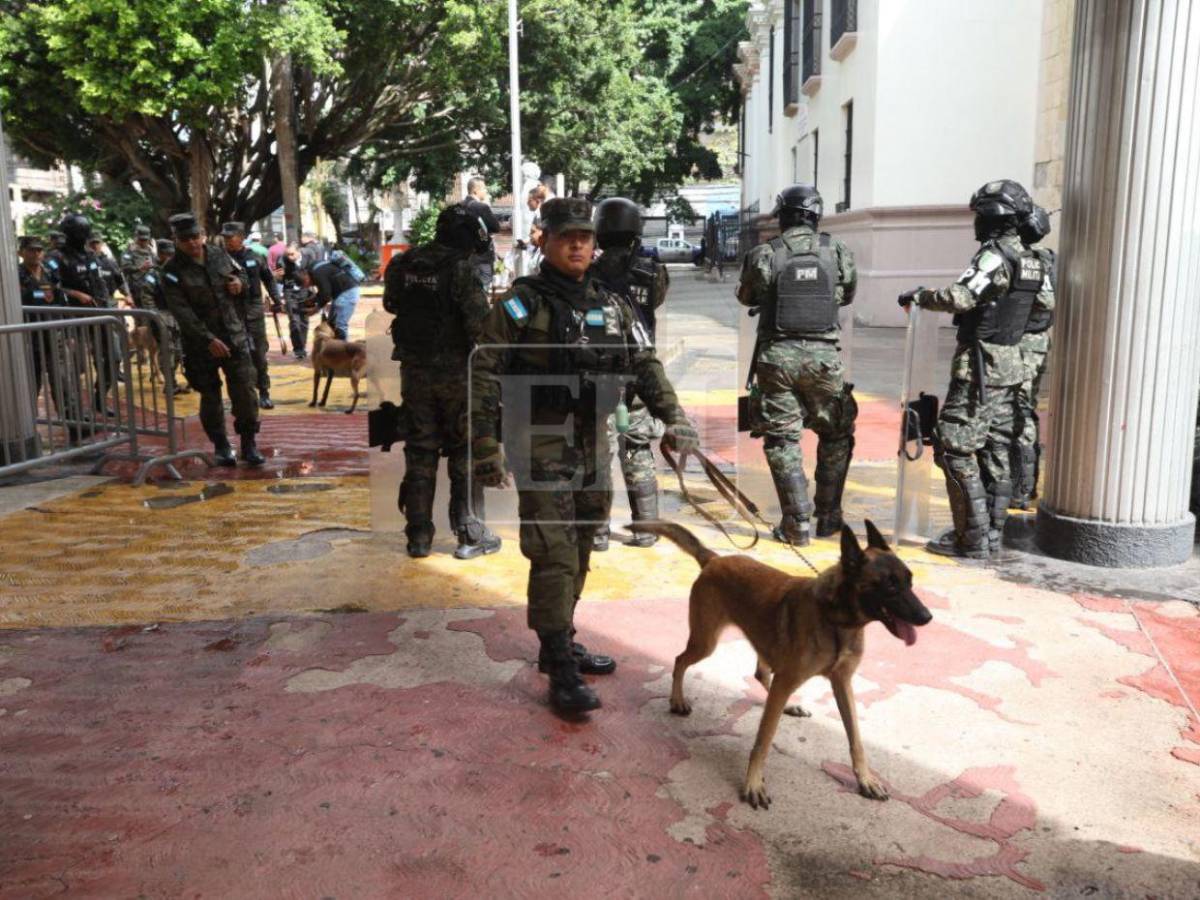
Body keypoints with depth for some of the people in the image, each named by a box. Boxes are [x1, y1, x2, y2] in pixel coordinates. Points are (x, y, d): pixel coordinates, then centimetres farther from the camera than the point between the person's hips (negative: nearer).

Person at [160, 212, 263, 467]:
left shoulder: (219, 254, 3)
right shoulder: (172, 271, -9)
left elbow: (242, 275, 21)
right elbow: (182, 312, -16)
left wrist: (240, 282, -4)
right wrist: (209, 340, -23)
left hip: (235, 336, 3)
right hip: (201, 344, -2)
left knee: (245, 391, -1)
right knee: (210, 397, 7)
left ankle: (249, 445, 10)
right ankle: (221, 446, 20)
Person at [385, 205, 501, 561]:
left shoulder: (401, 266, 2)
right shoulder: (461, 269, -15)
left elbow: (391, 304, 17)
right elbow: (480, 325, -18)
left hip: (414, 370, 5)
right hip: (456, 371, -5)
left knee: (419, 451, 12)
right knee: (464, 452, 6)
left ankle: (419, 536, 16)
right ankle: (470, 534, 11)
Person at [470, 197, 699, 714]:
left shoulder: (611, 306, 11)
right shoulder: (521, 303, -5)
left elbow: (645, 365, 12)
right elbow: (484, 374, -8)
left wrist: (674, 418, -2)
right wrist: (485, 447, -13)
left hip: (593, 442, 6)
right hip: (542, 446, -6)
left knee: (579, 551, 14)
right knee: (554, 555, -8)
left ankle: (561, 644, 30)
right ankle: (560, 672, -1)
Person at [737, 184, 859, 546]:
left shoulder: (764, 255, -5)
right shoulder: (837, 251, 0)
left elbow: (746, 297, 11)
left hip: (777, 356, -1)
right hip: (823, 356, 1)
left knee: (782, 439, 7)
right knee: (835, 436, 17)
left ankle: (797, 523, 4)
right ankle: (828, 517, 21)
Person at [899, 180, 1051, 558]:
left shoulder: (994, 257, -17)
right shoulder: (1034, 262, 11)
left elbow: (959, 298, -28)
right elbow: (1048, 304, 25)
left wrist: (918, 296, -13)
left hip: (980, 366, -9)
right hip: (1011, 363, 9)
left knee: (956, 449, -5)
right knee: (995, 450, 13)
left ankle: (972, 538, -4)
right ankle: (992, 531, 20)